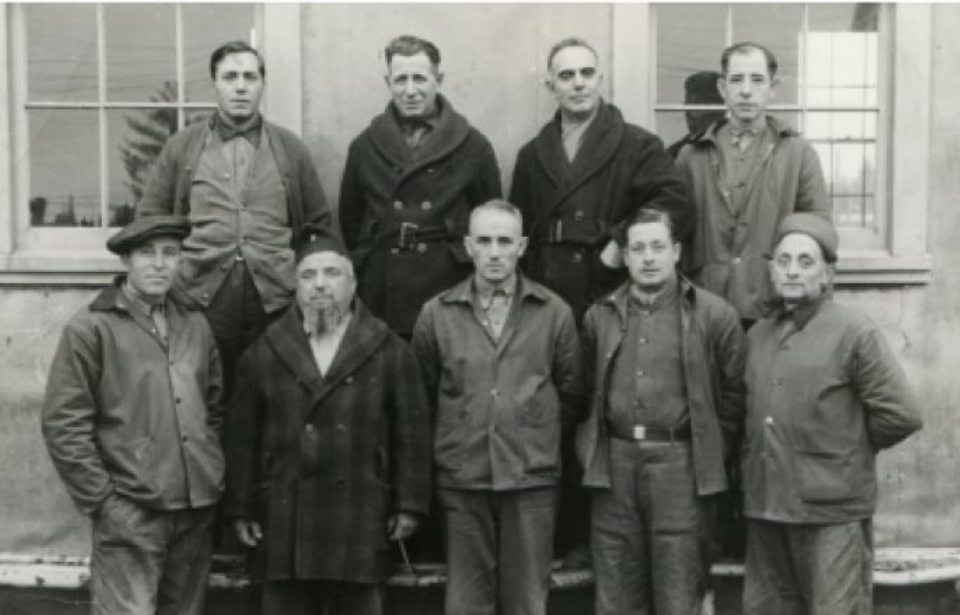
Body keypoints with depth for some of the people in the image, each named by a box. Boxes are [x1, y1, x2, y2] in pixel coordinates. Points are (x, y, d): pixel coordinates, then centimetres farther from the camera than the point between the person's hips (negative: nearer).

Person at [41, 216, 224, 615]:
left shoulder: (195, 326, 13)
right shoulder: (90, 328, -5)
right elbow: (63, 425, -7)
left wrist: (214, 476, 10)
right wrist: (101, 500, -10)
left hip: (198, 510, 6)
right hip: (129, 513, -5)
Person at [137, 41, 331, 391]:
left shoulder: (290, 149, 12)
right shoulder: (181, 148, 10)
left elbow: (318, 224, 14)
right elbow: (149, 220, 12)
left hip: (274, 302, 1)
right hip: (199, 298, 0)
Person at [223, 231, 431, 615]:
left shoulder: (389, 351, 4)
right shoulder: (264, 353, 8)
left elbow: (412, 434, 2)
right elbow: (242, 437, 7)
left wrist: (409, 505, -2)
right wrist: (240, 509, 3)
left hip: (361, 527, -1)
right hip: (283, 523, 1)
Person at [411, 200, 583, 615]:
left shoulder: (554, 313, 2)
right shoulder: (436, 314, 3)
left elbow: (570, 393, 10)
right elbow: (422, 396, 11)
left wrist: (537, 433, 10)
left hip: (532, 480, 0)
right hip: (462, 481, 0)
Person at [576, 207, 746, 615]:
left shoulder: (713, 315, 0)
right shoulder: (599, 317, 12)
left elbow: (734, 395, 1)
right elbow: (584, 393, 17)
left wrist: (710, 455, 0)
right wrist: (589, 451, 7)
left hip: (680, 464, -3)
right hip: (614, 466, 3)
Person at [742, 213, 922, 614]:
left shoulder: (855, 333, -8)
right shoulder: (757, 335, 11)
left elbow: (900, 415, -9)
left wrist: (850, 448, 1)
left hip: (832, 511, -6)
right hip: (764, 506, 6)